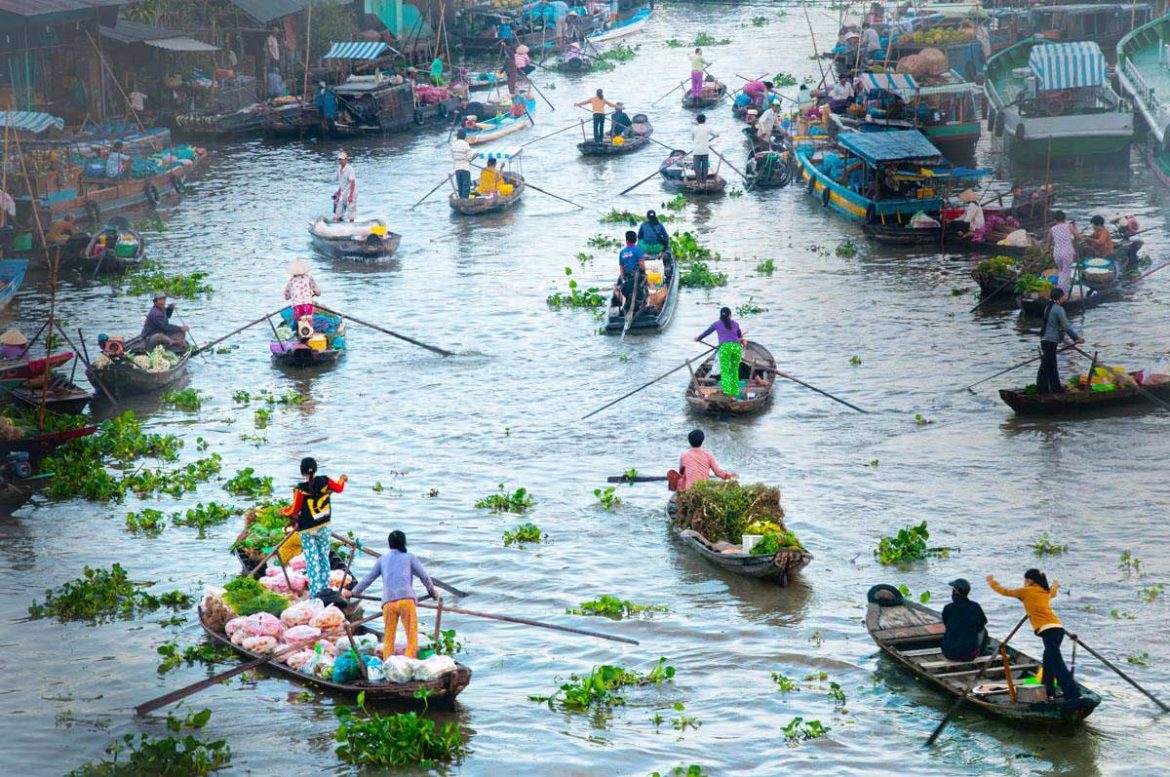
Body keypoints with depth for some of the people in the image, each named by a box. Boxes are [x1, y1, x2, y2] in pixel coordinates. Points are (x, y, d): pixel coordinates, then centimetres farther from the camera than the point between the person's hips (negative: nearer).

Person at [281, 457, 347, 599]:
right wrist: (342, 479, 34)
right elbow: (339, 488, 12)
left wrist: (283, 512, 9)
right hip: (323, 527, 3)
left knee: (312, 560, 1)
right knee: (324, 557, 14)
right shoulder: (324, 481, -6)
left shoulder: (300, 489, -18)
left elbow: (295, 509, -12)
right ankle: (325, 589, 18)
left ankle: (315, 592, -2)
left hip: (307, 530, -3)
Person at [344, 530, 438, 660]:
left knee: (388, 639, 9)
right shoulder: (409, 557, 15)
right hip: (406, 599, -2)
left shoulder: (382, 559, 21)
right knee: (412, 637, -2)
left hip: (388, 602, 2)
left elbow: (368, 578, 24)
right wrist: (433, 592, 30)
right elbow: (425, 577, 13)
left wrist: (353, 592, 37)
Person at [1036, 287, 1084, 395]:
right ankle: (1042, 390, -3)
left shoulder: (1048, 307, 15)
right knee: (1046, 366, -5)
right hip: (1051, 341, -9)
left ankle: (1056, 388, 25)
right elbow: (1066, 326, -16)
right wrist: (1077, 337, -8)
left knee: (1052, 366, 17)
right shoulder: (1058, 309, -14)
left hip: (1045, 340, 9)